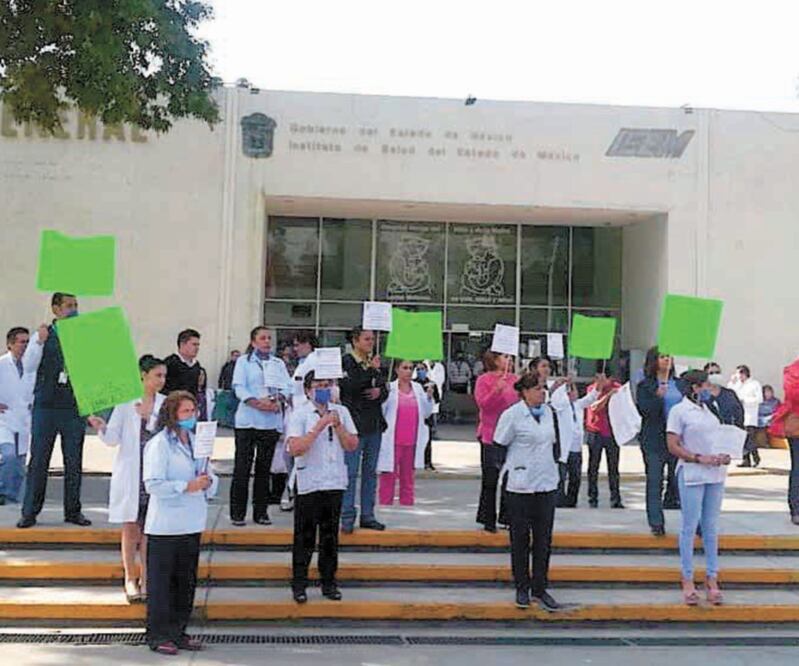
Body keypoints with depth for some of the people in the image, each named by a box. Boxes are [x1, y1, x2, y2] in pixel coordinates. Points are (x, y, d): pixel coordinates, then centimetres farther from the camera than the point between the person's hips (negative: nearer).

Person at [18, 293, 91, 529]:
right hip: (46, 406, -1)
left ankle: (73, 511, 15)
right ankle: (30, 512, 9)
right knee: (38, 460, 2)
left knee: (74, 461, 6)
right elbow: (28, 366, -3)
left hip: (75, 406, 1)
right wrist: (40, 342, -15)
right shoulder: (42, 335, 5)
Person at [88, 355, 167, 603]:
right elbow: (113, 438, -2)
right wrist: (101, 428, -22)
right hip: (131, 475, -1)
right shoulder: (126, 402, -2)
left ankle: (145, 579, 18)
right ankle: (130, 579, 17)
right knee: (130, 529, 4)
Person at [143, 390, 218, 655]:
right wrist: (187, 486, -21)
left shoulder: (196, 441, 13)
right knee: (161, 581, 2)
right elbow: (153, 484, -17)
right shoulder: (159, 444, -9)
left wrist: (208, 482, -6)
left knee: (186, 581, 12)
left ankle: (178, 632, 24)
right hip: (165, 526, -7)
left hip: (191, 523, 7)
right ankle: (158, 635, 12)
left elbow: (211, 478, 16)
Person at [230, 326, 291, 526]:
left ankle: (261, 512, 14)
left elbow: (287, 386, 7)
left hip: (272, 421, 3)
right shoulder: (243, 361, 6)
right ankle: (237, 513, 3)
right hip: (247, 420, -3)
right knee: (242, 467, -4)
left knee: (264, 468, 7)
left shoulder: (278, 363, 17)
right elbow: (239, 387, -6)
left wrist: (278, 400, -13)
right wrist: (257, 403, -19)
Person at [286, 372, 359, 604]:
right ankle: (299, 584, 15)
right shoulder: (299, 414, -6)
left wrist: (338, 426, -11)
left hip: (335, 482, 4)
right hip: (308, 483, -3)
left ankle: (329, 582, 22)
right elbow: (295, 448, -17)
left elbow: (352, 446, 3)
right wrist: (319, 426, -20)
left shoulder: (341, 412, 6)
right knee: (304, 536, 4)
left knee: (330, 535, 11)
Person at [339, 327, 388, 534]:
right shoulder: (346, 362, -6)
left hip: (374, 425, 7)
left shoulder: (374, 362, 14)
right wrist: (371, 370, -23)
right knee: (350, 473, -4)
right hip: (354, 423, -7)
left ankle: (367, 515, 18)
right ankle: (347, 517, 3)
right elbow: (349, 386, -20)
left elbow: (385, 391, 19)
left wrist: (379, 392, -3)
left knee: (370, 472, 11)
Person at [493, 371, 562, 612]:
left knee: (544, 539, 7)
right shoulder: (512, 415, -10)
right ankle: (522, 588, 17)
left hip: (547, 484, 5)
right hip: (520, 486, -5)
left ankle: (540, 589, 15)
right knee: (520, 539, 5)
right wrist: (506, 470, -5)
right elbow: (499, 446, -6)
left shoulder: (549, 412, 9)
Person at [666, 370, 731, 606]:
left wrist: (724, 457, 1)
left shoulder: (708, 410, 16)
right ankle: (687, 581, 6)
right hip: (692, 475, -6)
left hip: (715, 475, 6)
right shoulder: (679, 411, -5)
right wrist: (700, 459, -18)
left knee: (711, 528, 9)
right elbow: (673, 446, -9)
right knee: (690, 527, -1)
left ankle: (712, 579, 15)